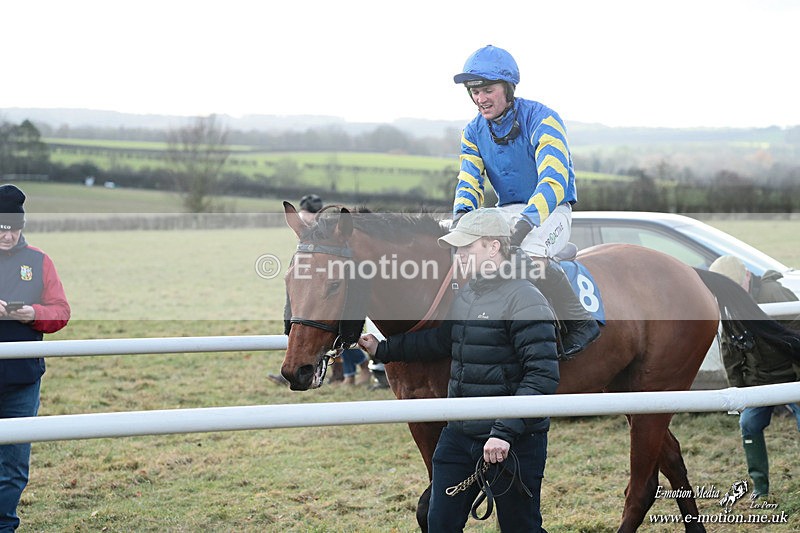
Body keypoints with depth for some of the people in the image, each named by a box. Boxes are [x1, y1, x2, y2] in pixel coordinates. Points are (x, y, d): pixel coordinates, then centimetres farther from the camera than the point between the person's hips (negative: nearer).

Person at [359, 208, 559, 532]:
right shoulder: (464, 297, 12)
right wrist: (383, 350, 23)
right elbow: (438, 340, 28)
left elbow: (543, 377, -23)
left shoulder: (524, 301, -16)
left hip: (514, 444, -8)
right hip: (459, 436, 8)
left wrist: (505, 432, -28)